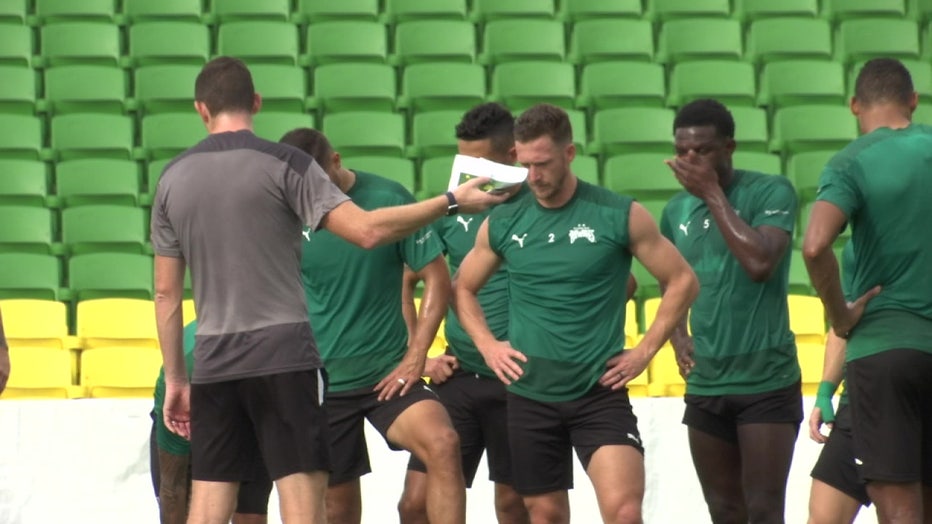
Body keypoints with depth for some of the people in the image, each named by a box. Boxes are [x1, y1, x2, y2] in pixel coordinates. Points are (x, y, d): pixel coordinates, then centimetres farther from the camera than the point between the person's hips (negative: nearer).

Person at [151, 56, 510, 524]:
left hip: (213, 363, 4)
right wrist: (452, 201, -4)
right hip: (283, 353, -4)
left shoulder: (172, 179, 9)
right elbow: (366, 230, -13)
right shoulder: (284, 164, -5)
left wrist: (174, 378, 18)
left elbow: (166, 292, 11)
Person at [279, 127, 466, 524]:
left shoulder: (388, 199, -9)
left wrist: (415, 357, -10)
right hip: (320, 382, 2)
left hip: (388, 373, -2)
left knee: (442, 445, -27)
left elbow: (437, 279, -5)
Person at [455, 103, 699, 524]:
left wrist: (645, 351, -4)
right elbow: (463, 288, 18)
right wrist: (488, 346, 4)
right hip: (530, 395, 3)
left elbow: (682, 281, 1)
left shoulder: (619, 216, -7)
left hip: (601, 394, -3)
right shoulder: (503, 222, 2)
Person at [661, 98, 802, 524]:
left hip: (766, 382, -6)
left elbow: (760, 263, -25)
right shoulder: (676, 211, 9)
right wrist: (678, 337, 4)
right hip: (704, 388, 6)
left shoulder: (771, 192, -8)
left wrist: (713, 193, -18)